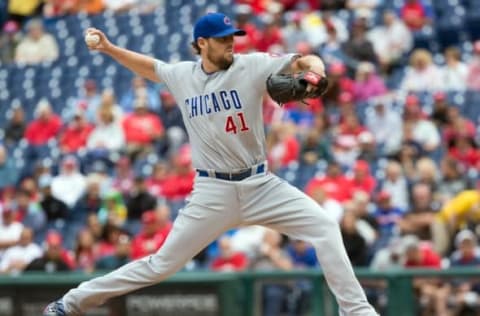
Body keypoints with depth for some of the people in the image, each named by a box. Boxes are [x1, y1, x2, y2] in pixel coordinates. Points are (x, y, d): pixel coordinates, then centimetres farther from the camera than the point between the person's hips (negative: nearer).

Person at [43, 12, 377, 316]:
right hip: (213, 191, -1)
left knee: (324, 226, -15)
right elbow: (149, 66, 24)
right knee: (163, 264, -1)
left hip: (260, 184, 1)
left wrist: (315, 72, -31)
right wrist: (109, 48, 15)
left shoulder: (252, 66, -5)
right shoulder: (181, 75, 3)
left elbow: (307, 61, -9)